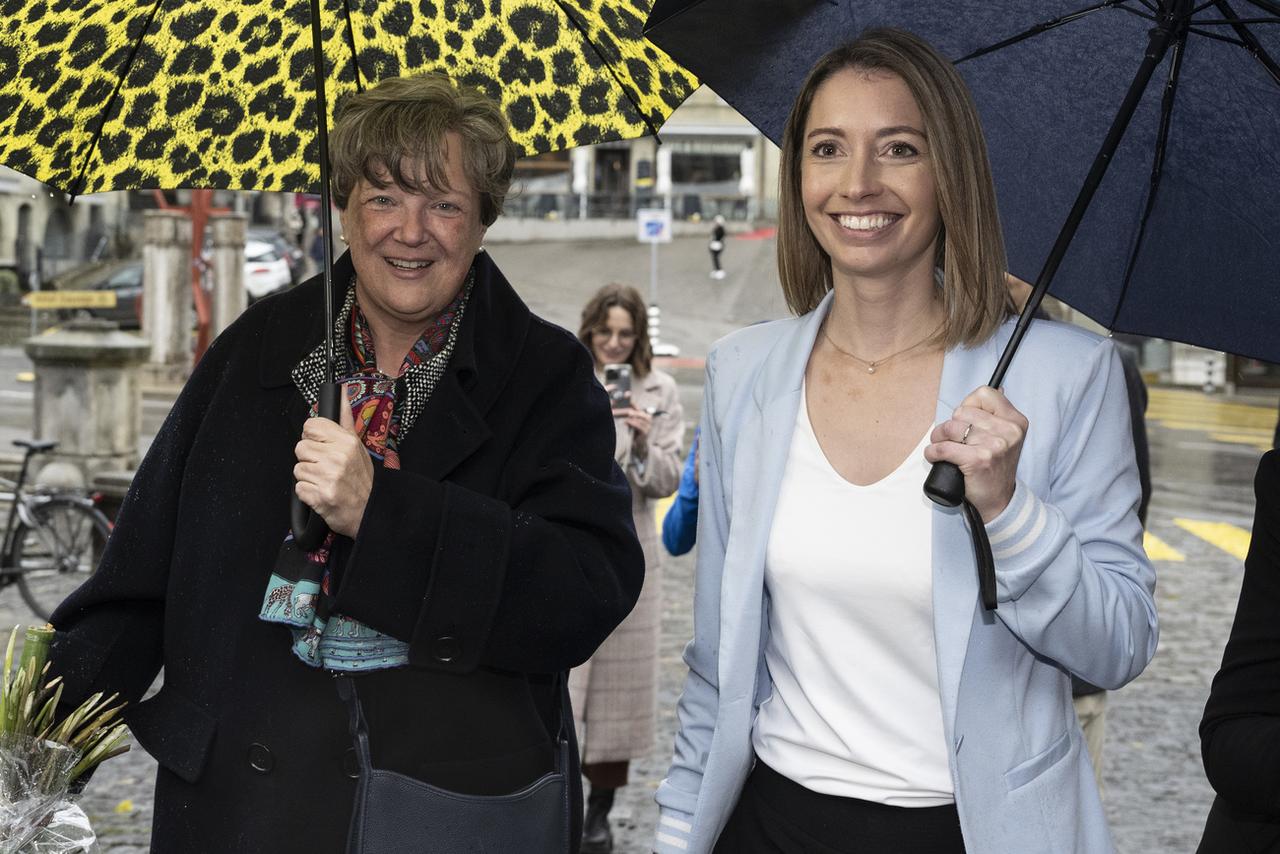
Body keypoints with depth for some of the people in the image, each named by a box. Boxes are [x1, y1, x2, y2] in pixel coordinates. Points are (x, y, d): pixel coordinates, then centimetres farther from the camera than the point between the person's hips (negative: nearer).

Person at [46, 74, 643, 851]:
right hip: (243, 781, 3)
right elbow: (145, 568, 9)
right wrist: (68, 688, -9)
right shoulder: (256, 350, 7)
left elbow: (596, 592, -17)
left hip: (464, 785, -3)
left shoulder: (549, 376, -3)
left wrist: (379, 510, -23)